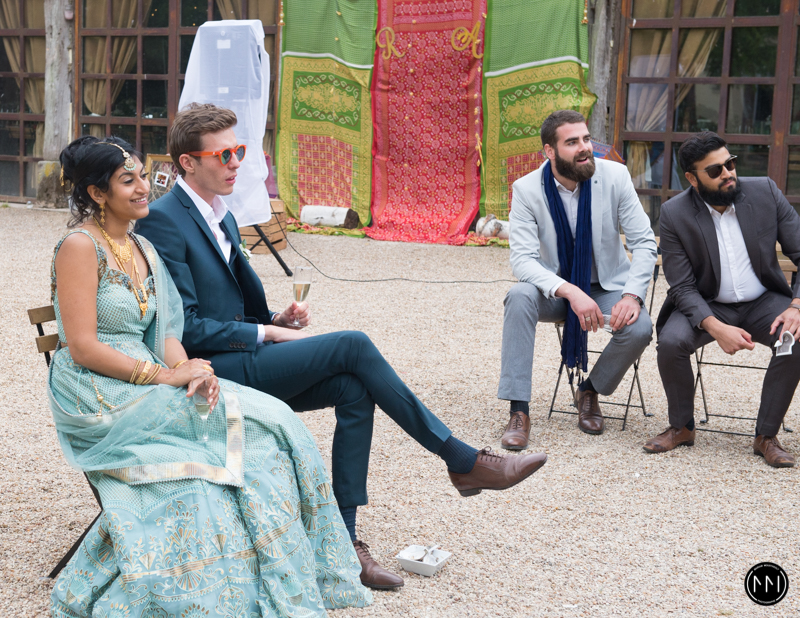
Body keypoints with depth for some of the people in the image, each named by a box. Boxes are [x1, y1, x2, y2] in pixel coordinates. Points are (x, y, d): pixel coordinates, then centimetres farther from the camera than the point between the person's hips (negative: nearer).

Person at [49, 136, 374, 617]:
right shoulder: (80, 246, -9)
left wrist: (188, 370, -11)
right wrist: (162, 376, -18)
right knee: (254, 424, -20)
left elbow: (166, 332, 10)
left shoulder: (142, 248, 16)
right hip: (97, 397, -7)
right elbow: (82, 348, -16)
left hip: (142, 387, 7)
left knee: (268, 420, -15)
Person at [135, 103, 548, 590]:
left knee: (354, 388, -14)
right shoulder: (163, 221, -12)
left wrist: (277, 318, 1)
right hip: (211, 371, -9)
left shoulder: (222, 218, 17)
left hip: (240, 365, 9)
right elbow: (185, 328, -17)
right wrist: (267, 333, -13)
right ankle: (463, 462, -11)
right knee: (353, 345, -19)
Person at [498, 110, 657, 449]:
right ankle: (519, 411, -27)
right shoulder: (526, 189, -14)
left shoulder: (615, 176, -12)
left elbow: (644, 242, -9)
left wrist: (632, 295, -25)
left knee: (639, 329, -28)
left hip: (607, 287, 1)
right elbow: (522, 258, -22)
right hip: (554, 289, -1)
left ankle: (590, 391, 4)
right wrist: (570, 292, -37)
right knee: (519, 297, -33)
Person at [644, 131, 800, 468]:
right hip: (706, 306, -1)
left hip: (763, 302, 1)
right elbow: (683, 287, -12)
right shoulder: (674, 214, -11)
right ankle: (681, 427, -3)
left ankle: (766, 436, -12)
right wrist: (716, 328, -29)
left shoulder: (765, 192, -7)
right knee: (671, 341, -29)